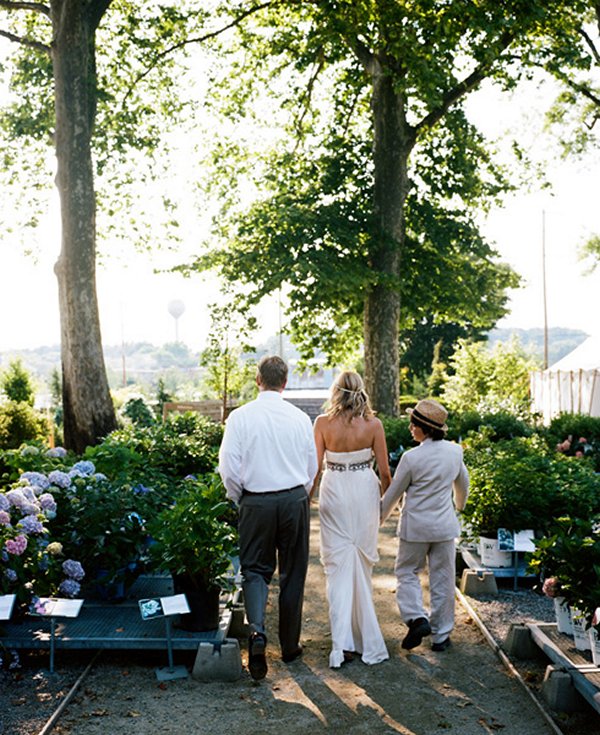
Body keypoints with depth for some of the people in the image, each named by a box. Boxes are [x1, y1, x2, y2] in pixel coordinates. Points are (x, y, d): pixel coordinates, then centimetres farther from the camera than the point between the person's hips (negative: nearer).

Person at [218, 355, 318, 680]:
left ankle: (257, 630, -13)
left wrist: (239, 498, 9)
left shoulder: (240, 417, -8)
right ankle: (290, 646, 22)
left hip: (256, 503, -1)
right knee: (293, 574, 13)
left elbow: (228, 468, -8)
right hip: (295, 499, 1)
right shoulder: (300, 418, -2)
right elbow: (312, 467, 6)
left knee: (255, 569, 11)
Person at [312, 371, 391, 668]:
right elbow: (384, 470, -1)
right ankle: (363, 634, 28)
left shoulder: (323, 423, -8)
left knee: (339, 565, 3)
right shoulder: (373, 424, -6)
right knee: (362, 562, 16)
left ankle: (343, 641, -5)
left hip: (334, 493, -1)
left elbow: (315, 467, -7)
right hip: (365, 491, 1)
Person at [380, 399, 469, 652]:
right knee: (442, 579, 12)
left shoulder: (411, 457, -19)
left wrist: (379, 518, 10)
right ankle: (441, 635, 19)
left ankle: (418, 619, -3)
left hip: (415, 527, -4)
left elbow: (393, 494, -7)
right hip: (445, 526, 4)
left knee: (407, 572, 14)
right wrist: (459, 506, 34)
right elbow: (463, 484, 13)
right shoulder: (455, 451, -4)